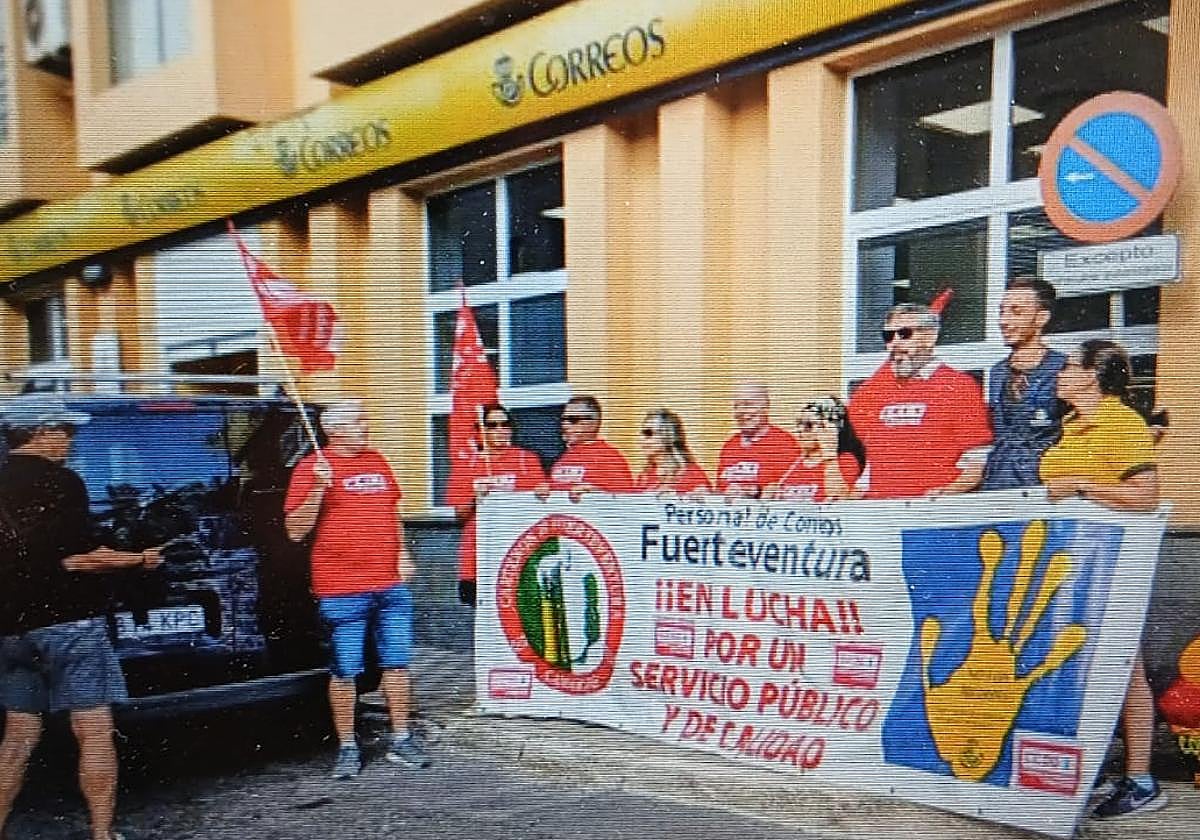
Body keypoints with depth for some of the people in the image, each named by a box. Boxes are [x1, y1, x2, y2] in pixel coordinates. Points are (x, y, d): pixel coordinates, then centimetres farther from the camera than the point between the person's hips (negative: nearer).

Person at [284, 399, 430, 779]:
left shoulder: (377, 462, 14)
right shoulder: (312, 466, -4)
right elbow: (295, 530, -7)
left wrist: (402, 554, 12)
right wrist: (318, 488, -19)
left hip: (391, 584, 5)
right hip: (341, 590, -5)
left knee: (397, 663, 9)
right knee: (345, 671, 2)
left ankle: (401, 740, 20)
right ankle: (347, 748, 14)